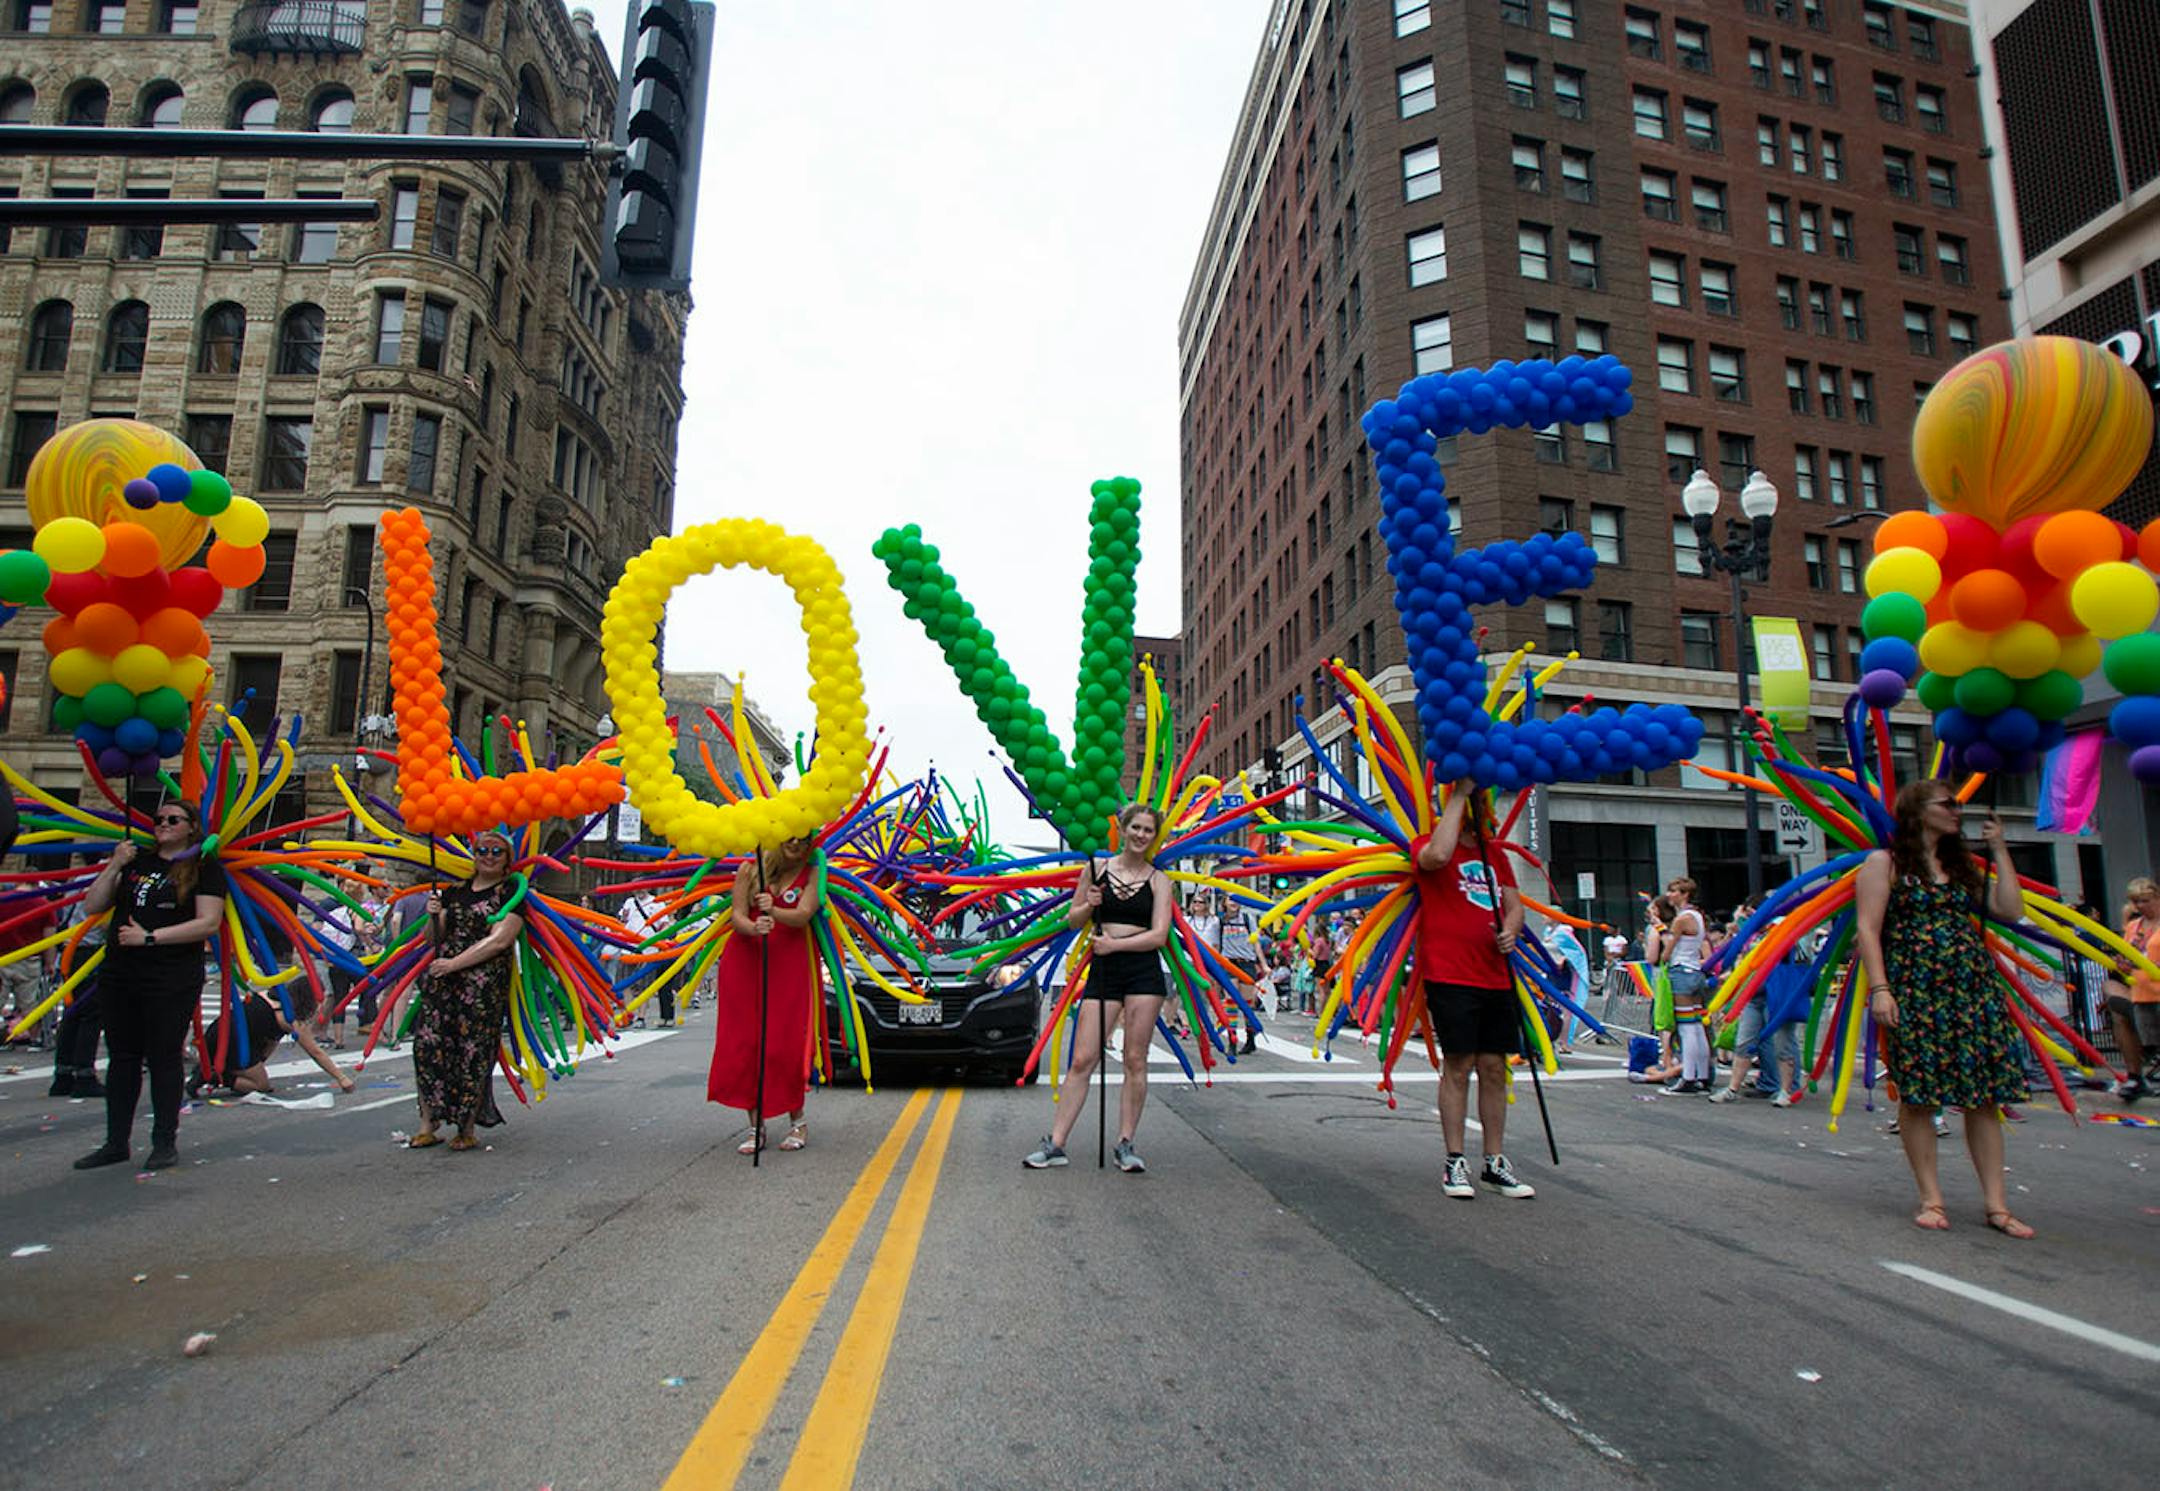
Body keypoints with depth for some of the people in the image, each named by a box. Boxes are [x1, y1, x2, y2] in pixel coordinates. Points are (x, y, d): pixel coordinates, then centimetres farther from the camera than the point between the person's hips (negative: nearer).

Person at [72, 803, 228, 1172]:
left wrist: (150, 937, -17)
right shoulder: (135, 861, 14)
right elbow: (91, 907, 9)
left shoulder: (204, 868, -3)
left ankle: (165, 1142, 11)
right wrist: (113, 867, -1)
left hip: (173, 979, -5)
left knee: (164, 1058, 1)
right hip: (119, 975, 5)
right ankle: (116, 1142, 22)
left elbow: (208, 923, -12)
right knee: (121, 1057, 11)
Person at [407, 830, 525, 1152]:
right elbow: (435, 938, 19)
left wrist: (455, 963, -13)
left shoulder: (511, 894, -1)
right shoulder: (455, 891, 15)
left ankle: (468, 1130, 8)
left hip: (484, 984, -5)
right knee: (427, 1044, -2)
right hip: (442, 980, 5)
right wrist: (434, 917, -2)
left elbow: (498, 941, -11)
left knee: (473, 1052, -2)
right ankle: (428, 1125, 9)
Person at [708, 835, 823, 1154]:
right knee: (744, 1043, -1)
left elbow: (803, 915, -11)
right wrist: (753, 927, -24)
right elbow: (737, 915, -2)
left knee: (785, 1043, -5)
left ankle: (797, 1122, 11)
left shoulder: (811, 876, 3)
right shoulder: (750, 870, 6)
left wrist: (773, 912, -30)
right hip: (743, 961, 2)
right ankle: (756, 1127, 9)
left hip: (788, 964, -1)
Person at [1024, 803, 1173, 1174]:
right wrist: (1088, 906, -8)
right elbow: (1072, 919, 13)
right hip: (1103, 971, 1)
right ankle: (1055, 1143, 5)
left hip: (1143, 972, -1)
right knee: (1082, 1060, -1)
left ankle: (1125, 1144, 12)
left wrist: (1115, 943, -15)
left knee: (1135, 1061, 2)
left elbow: (1159, 934, -6)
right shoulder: (1097, 868, 7)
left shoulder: (1158, 880, 4)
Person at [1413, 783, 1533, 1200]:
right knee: (1458, 1066, -3)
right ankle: (1455, 1162, 7)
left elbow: (1514, 905, 17)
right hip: (1449, 974, -6)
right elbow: (1437, 856, -26)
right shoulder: (1429, 842, -1)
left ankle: (1495, 1163, 18)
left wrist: (1510, 930, -6)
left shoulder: (1494, 854, 19)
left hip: (1495, 976, 6)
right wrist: (1458, 795, -18)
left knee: (1494, 1068, 8)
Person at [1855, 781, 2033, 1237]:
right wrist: (1879, 989, -16)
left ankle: (1996, 1204, 9)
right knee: (1917, 1095, -3)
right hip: (1915, 994, -5)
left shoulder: (1962, 865, 19)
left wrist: (1999, 849, 10)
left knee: (1984, 1096, 3)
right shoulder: (1884, 863, 1)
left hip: (1975, 990, 5)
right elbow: (1868, 929, -6)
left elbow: (2010, 910, 8)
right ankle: (1931, 1199, 6)